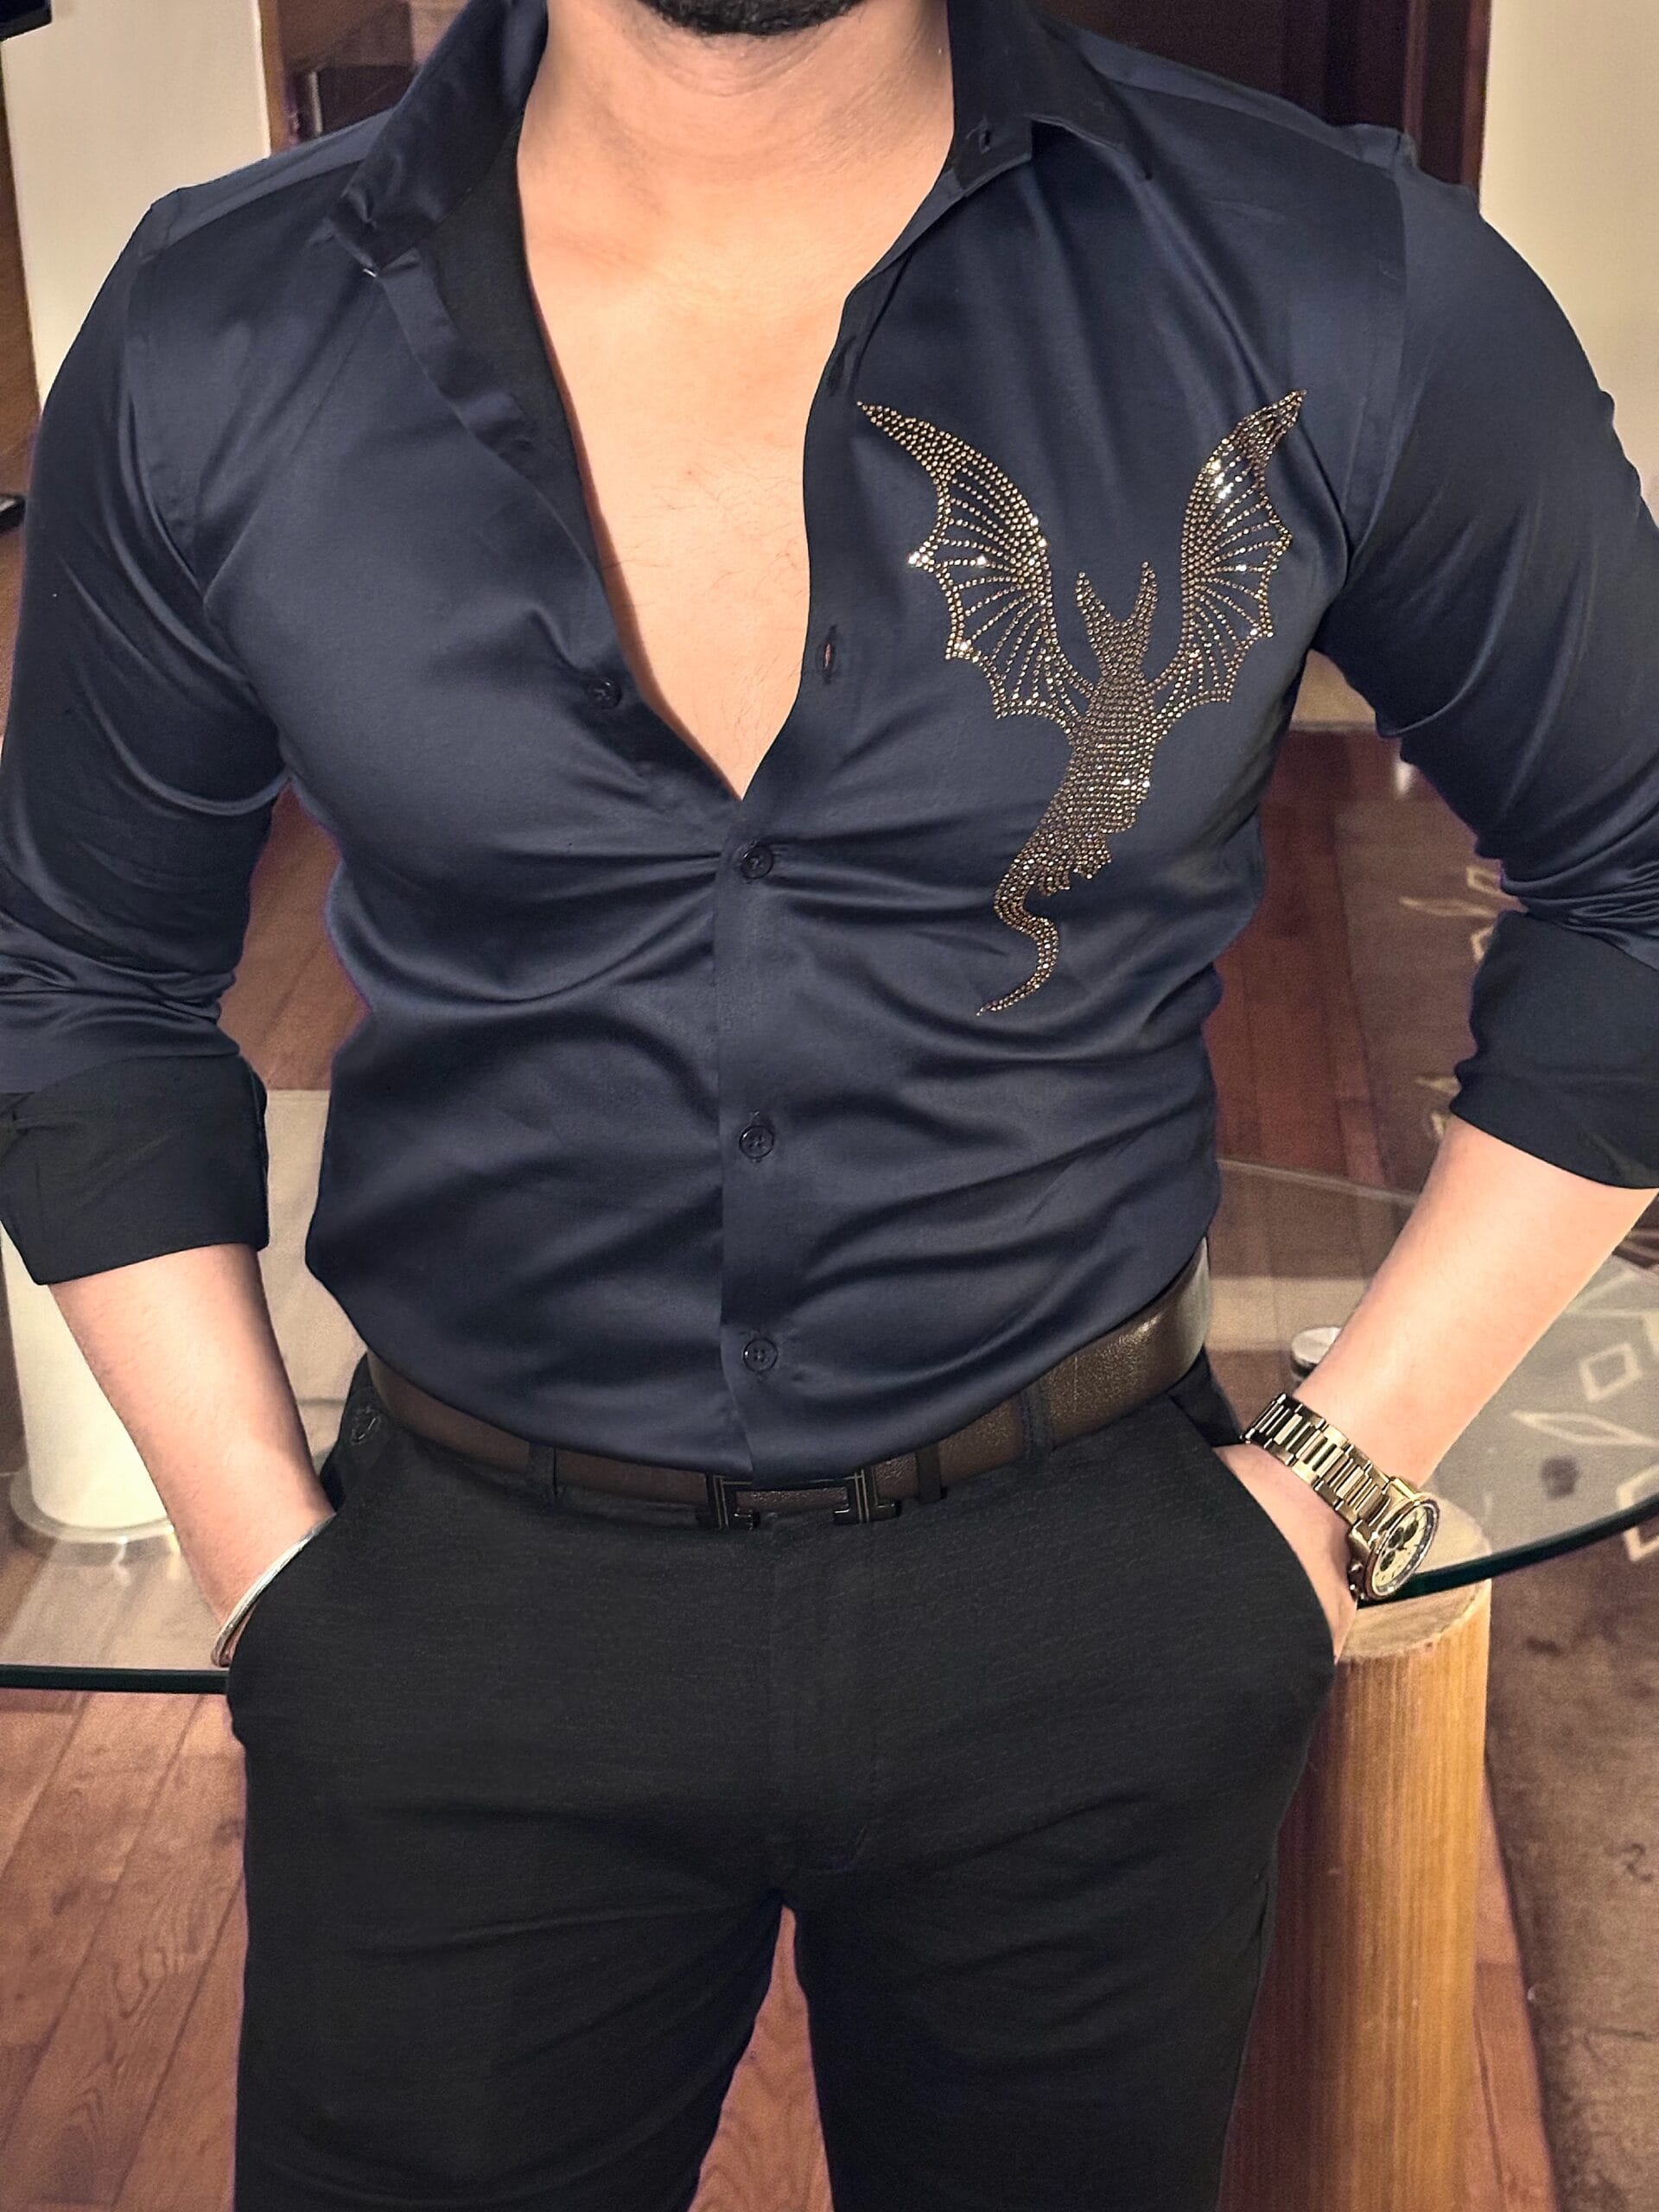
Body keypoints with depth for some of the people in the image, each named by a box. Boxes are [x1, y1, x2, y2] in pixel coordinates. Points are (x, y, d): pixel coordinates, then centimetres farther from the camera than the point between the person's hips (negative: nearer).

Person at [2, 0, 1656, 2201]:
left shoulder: (1345, 292, -12)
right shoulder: (215, 345, -8)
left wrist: (1344, 1479, -3)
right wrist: (263, 1563, 0)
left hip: (1087, 1625, 0)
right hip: (469, 1621, 1)